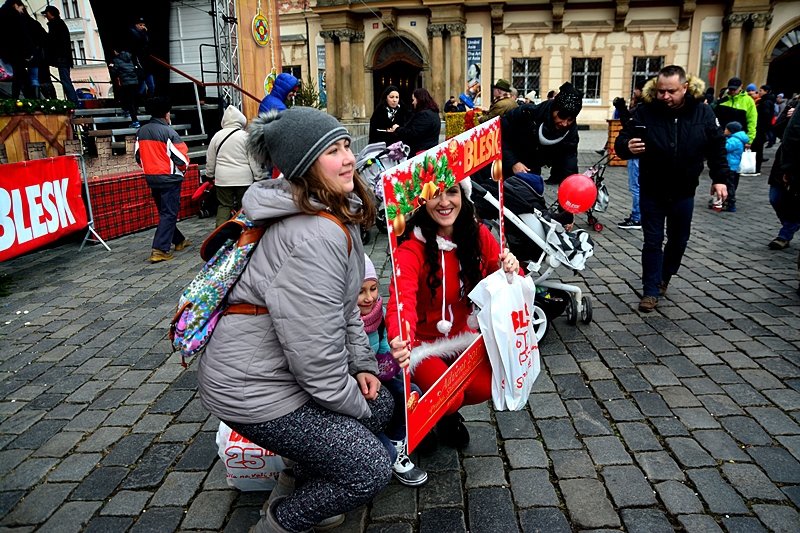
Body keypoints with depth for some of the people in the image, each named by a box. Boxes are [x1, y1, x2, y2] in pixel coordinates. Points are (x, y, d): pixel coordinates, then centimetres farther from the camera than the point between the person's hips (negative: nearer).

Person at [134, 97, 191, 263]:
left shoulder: (141, 131, 5)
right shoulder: (168, 132, -15)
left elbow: (138, 156, 9)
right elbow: (181, 157, -16)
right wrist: (183, 167, 5)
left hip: (151, 178, 7)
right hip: (169, 178, -7)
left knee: (164, 211, 19)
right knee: (169, 214, -3)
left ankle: (178, 241, 32)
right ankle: (160, 250, -9)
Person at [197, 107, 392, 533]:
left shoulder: (337, 212, 4)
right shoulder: (315, 236, -29)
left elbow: (345, 303, 14)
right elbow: (316, 355, -26)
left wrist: (362, 364, 8)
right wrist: (356, 407, -9)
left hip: (283, 364, 10)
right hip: (253, 386, -10)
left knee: (382, 403, 16)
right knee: (371, 469, -7)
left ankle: (296, 483, 29)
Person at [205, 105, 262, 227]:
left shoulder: (217, 136, 4)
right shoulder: (246, 136, -6)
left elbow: (210, 159, 11)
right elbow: (253, 159, -5)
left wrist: (210, 175, 24)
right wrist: (257, 177, 2)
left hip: (223, 178, 2)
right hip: (243, 178, -2)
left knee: (224, 206, 10)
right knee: (244, 206, 8)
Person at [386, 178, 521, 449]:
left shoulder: (478, 234, -8)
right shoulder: (411, 248, -23)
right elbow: (402, 301, -37)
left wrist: (510, 270, -27)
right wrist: (399, 340, -58)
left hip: (462, 336, 5)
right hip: (422, 342, -4)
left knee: (485, 387, -17)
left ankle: (449, 412, 20)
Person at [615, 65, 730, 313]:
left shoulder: (702, 112, -7)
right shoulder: (645, 111, -14)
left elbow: (717, 146, 4)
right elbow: (621, 142, -14)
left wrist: (719, 178, 1)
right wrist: (627, 147, -38)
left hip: (683, 192, 2)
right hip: (651, 191, -2)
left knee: (678, 240, 15)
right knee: (652, 241, 3)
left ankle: (664, 278, 38)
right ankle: (651, 290, 13)